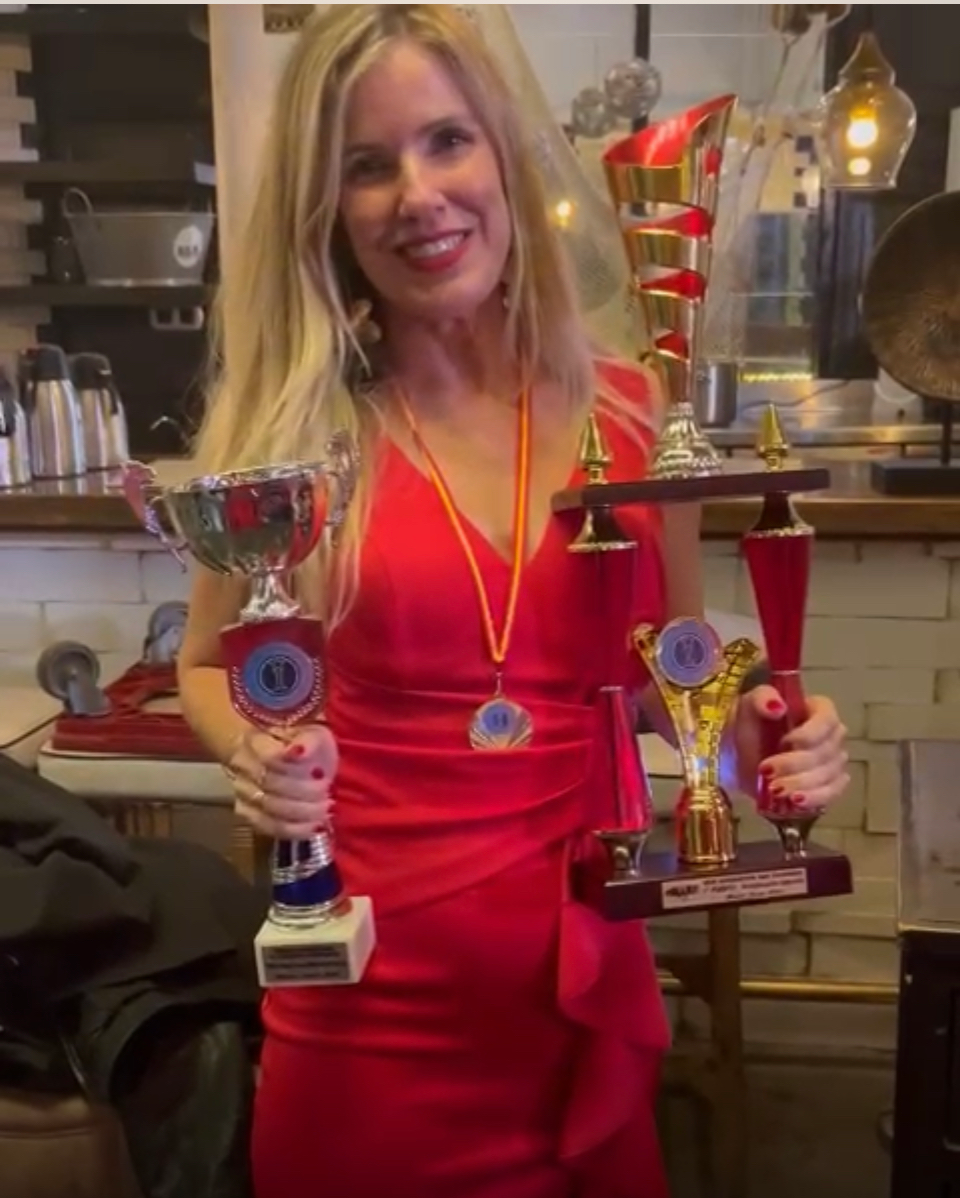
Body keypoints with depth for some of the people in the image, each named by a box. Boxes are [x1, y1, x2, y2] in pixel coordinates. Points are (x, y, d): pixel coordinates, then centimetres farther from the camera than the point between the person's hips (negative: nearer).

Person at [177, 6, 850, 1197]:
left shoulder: (631, 412, -3)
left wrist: (758, 731, -11)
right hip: (371, 990, -2)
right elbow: (208, 666, 4)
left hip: (587, 976, 2)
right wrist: (255, 754, -17)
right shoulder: (293, 426, -9)